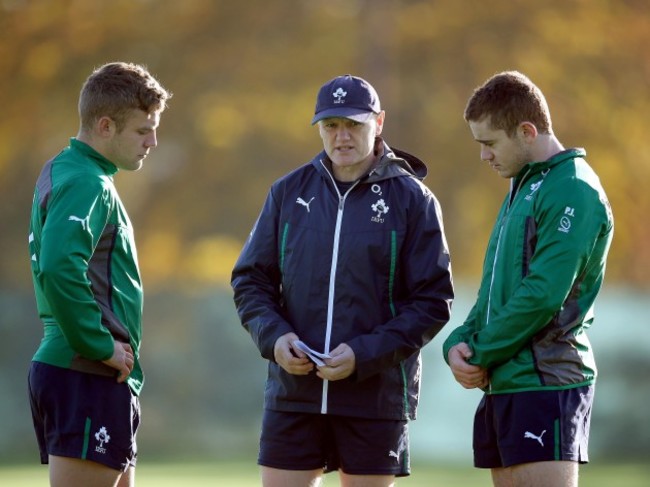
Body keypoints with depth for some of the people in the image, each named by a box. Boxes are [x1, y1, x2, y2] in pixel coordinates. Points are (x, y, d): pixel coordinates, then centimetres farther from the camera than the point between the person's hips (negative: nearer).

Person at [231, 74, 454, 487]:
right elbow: (251, 280, 11)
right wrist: (274, 336, -9)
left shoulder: (412, 199, -1)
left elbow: (433, 302, -5)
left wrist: (364, 355, -16)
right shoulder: (290, 191, 7)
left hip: (375, 394, -2)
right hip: (294, 392, 2)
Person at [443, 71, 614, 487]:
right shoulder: (523, 188, 18)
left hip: (545, 384, -9)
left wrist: (480, 356, -10)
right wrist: (459, 343, 3)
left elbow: (543, 295, -20)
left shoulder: (573, 191, -13)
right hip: (503, 386, 9)